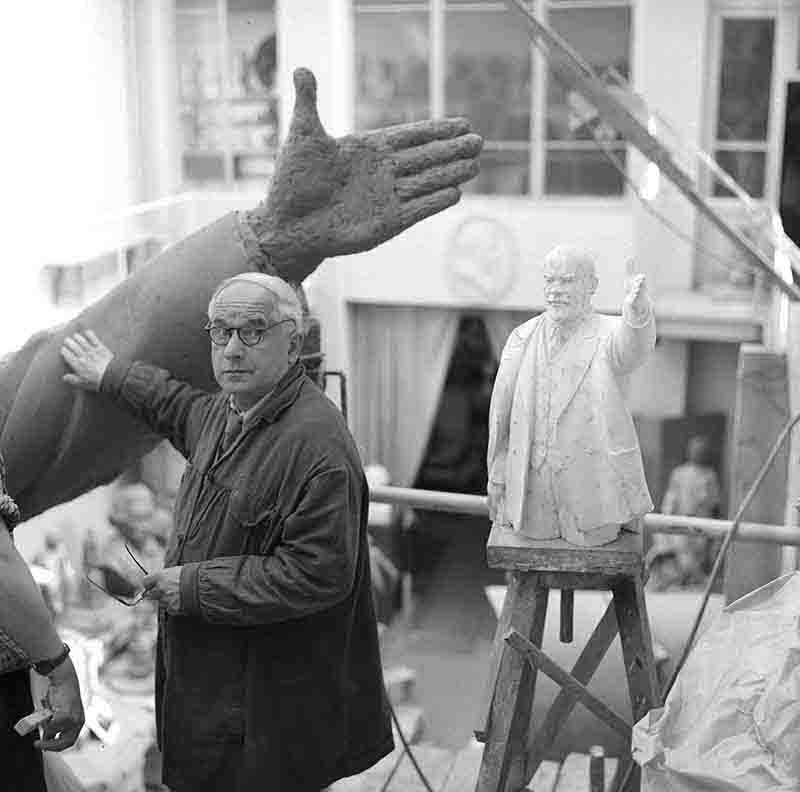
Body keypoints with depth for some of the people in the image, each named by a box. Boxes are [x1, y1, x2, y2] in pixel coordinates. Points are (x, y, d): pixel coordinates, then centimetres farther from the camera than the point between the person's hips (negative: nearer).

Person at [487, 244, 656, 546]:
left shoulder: (609, 333, -9)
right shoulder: (522, 338, 0)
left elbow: (633, 345, -35)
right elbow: (501, 409, 6)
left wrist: (638, 311, -58)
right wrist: (497, 475, 6)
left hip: (593, 486, -2)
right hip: (532, 486, 2)